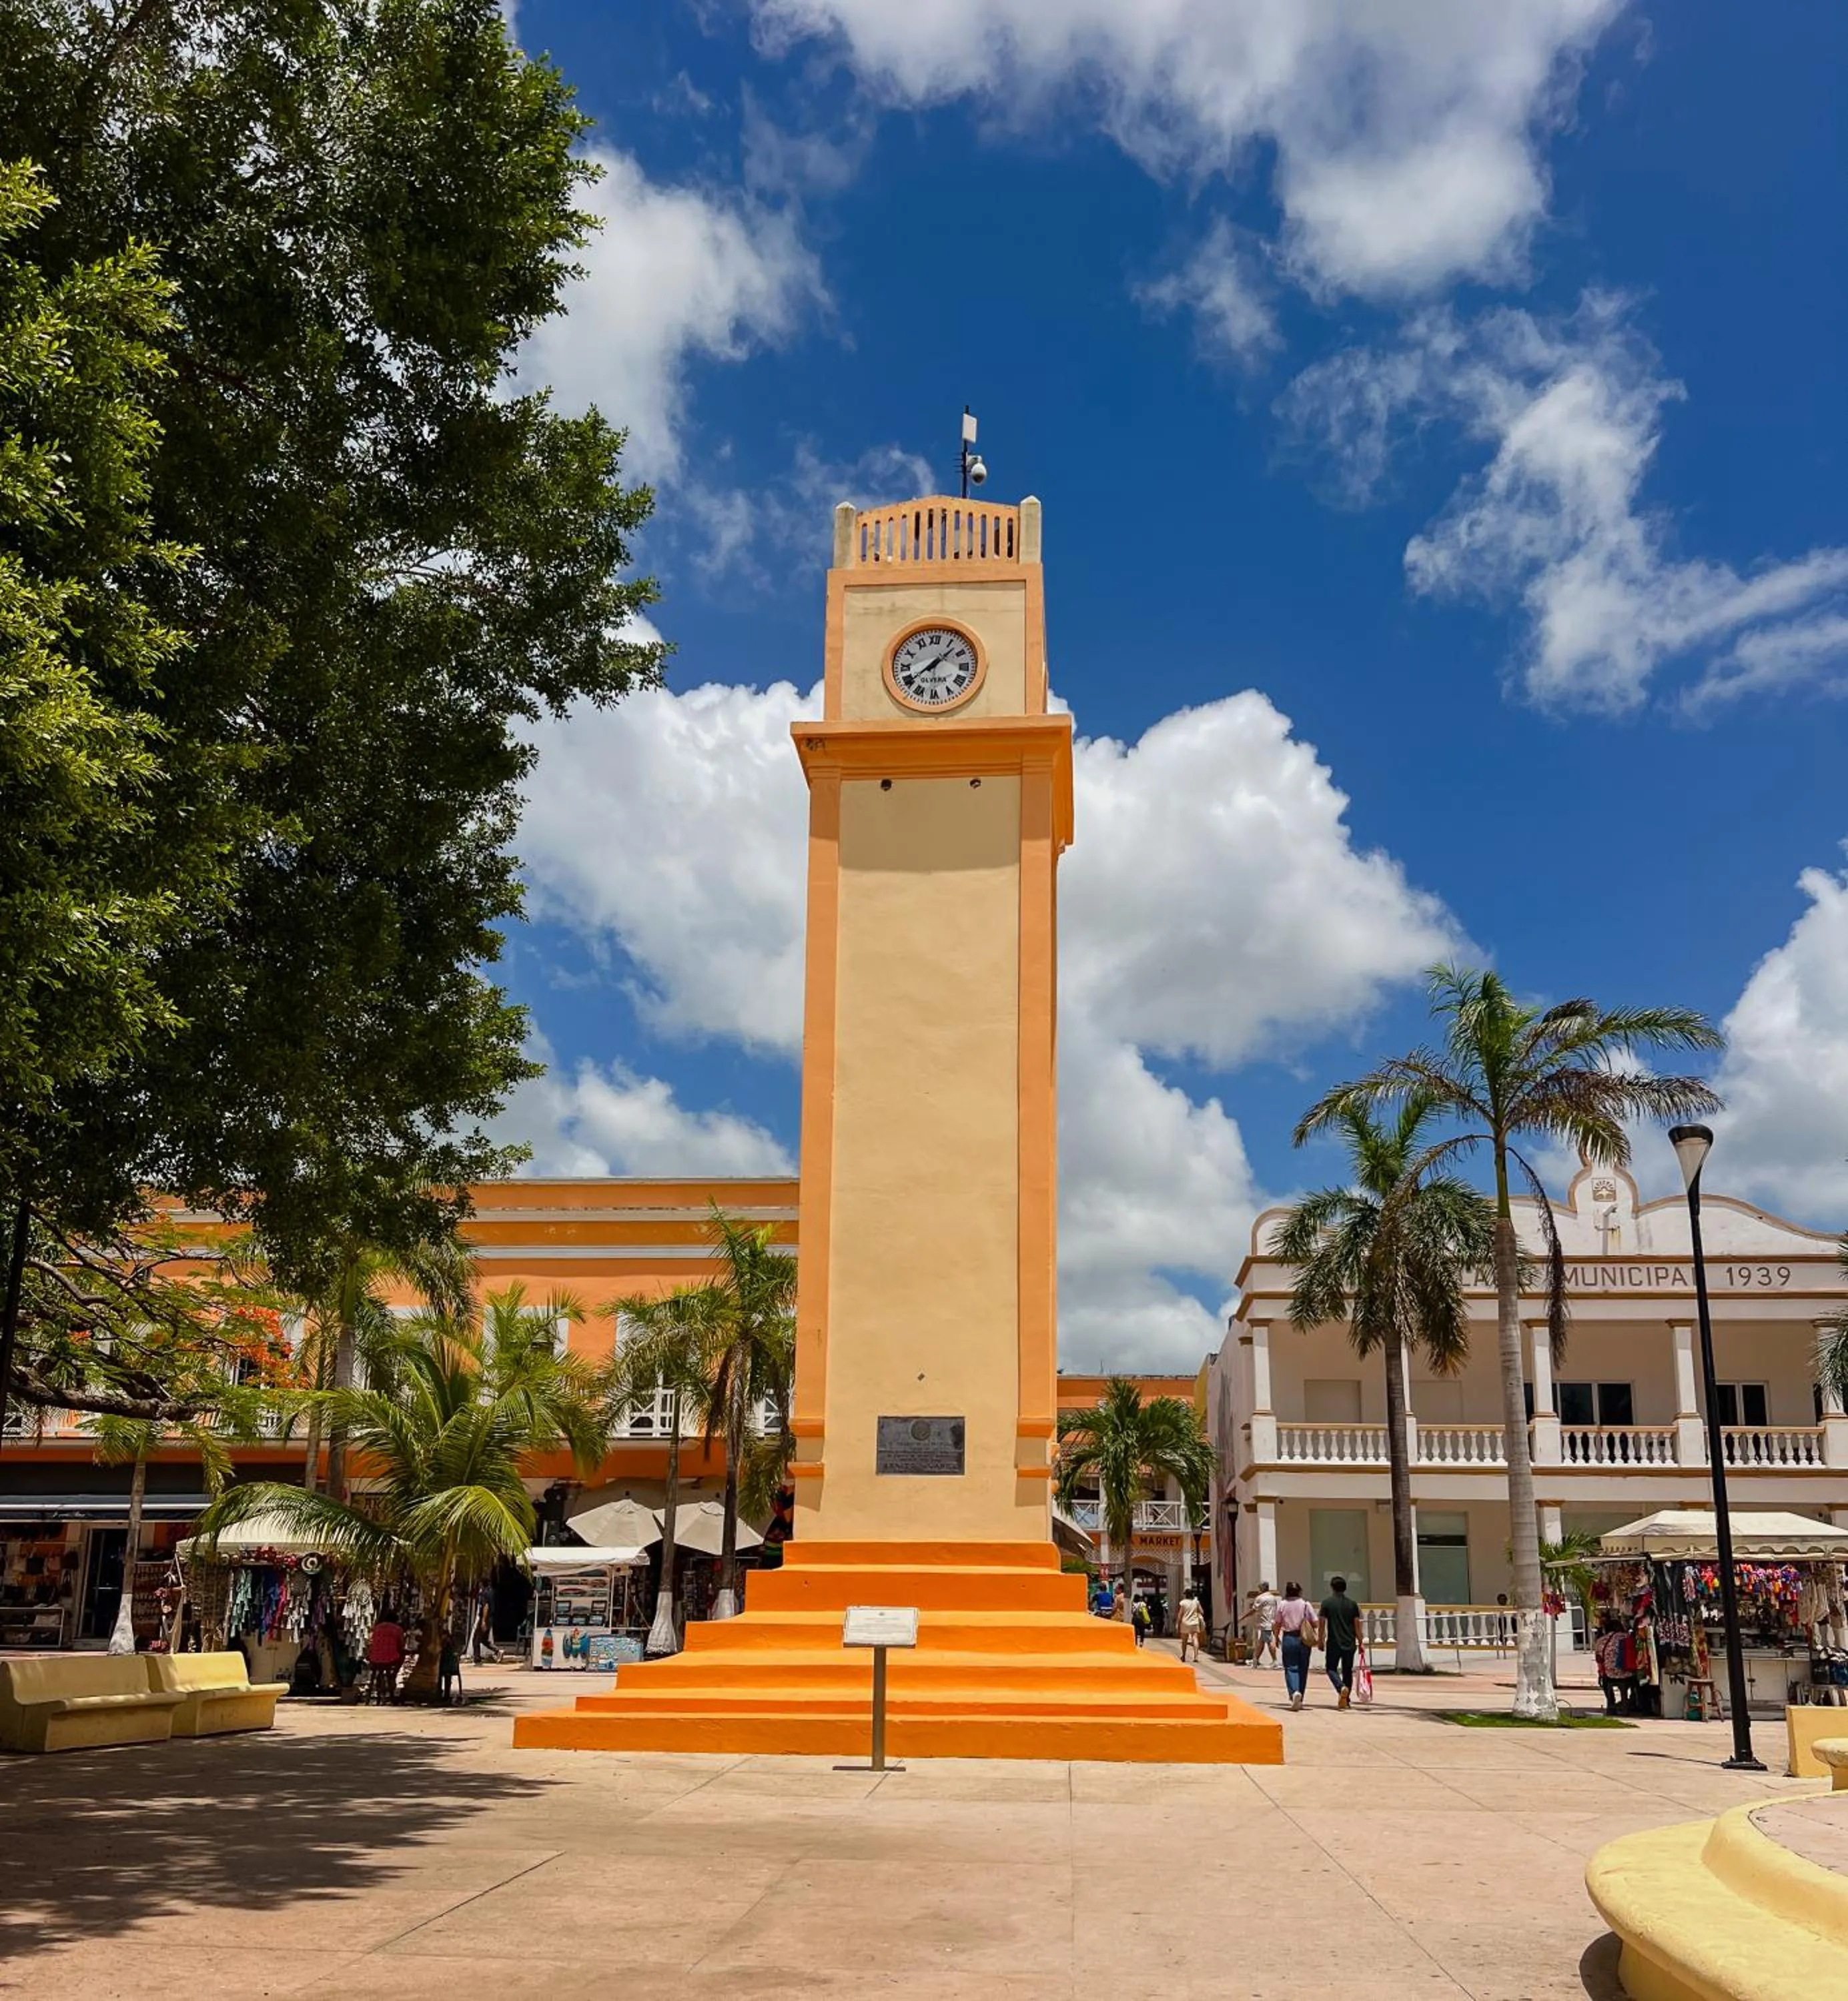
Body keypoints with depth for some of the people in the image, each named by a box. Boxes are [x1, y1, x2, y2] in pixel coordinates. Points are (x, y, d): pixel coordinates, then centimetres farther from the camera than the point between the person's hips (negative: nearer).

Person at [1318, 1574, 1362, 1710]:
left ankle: (1342, 1688, -18)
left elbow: (1321, 1624, -4)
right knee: (1348, 1672, 13)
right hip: (1350, 1644, 3)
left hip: (1333, 1643, -3)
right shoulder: (1352, 1604, 4)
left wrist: (1321, 1641, 5)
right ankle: (1346, 1700, 15)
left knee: (1331, 1668, 9)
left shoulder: (1327, 1603, -4)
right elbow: (1357, 1625, 3)